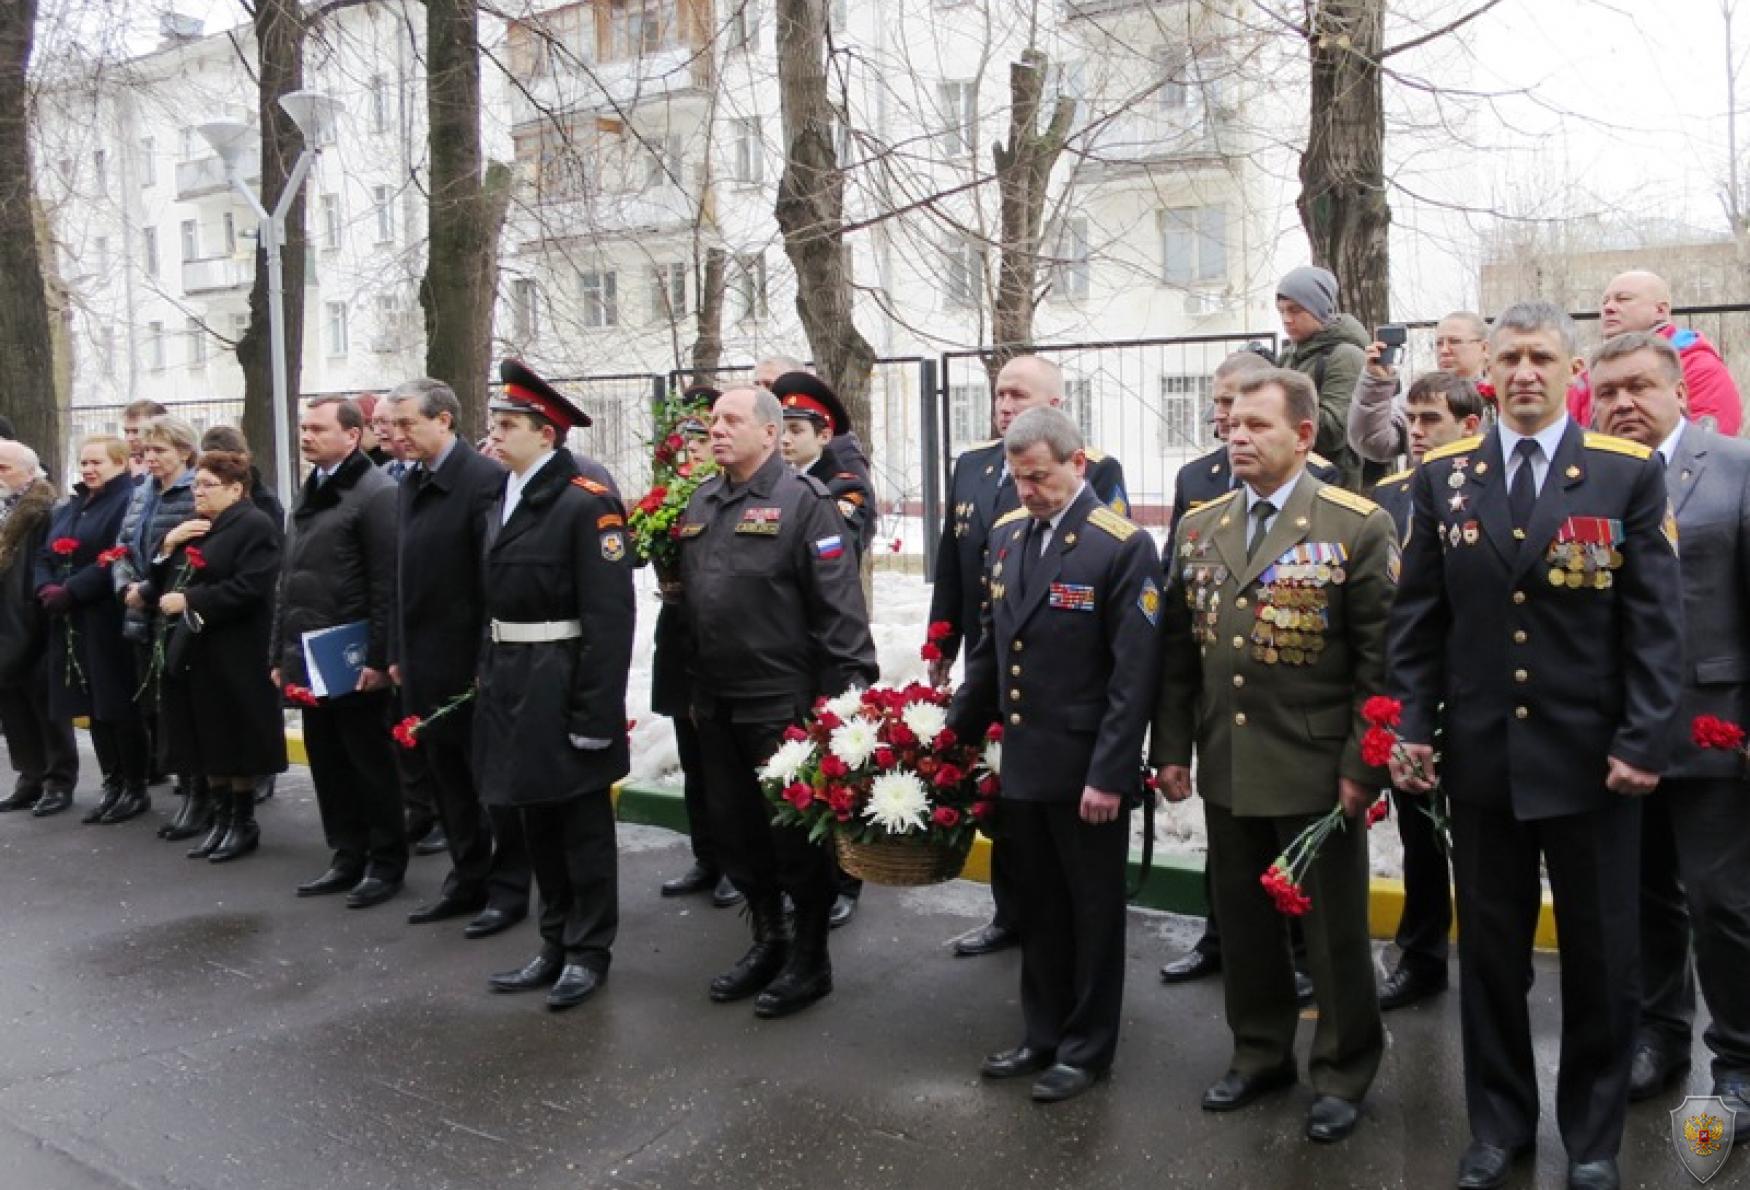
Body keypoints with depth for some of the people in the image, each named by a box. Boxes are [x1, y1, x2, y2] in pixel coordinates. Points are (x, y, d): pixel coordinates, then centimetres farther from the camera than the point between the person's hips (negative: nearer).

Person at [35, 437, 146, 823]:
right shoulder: (69, 509, 19)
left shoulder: (129, 503, -8)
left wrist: (69, 592, -19)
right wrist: (47, 588, -6)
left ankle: (136, 788, 8)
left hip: (109, 623, -8)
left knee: (120, 706, -2)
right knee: (94, 708, 10)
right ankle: (112, 786, 19)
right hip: (70, 624, 8)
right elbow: (44, 555, 14)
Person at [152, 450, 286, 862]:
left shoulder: (255, 526, -10)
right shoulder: (192, 528, 18)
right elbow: (162, 582, 16)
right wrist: (168, 544, -1)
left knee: (236, 740, 1)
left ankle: (244, 822, 13)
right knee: (207, 741, 11)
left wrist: (188, 601, -18)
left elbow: (248, 589, -21)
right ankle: (221, 817, 21)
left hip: (234, 655, -8)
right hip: (191, 651, 8)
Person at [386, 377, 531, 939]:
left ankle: (508, 888, 17)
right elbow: (403, 577, 14)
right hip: (424, 663, 8)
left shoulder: (487, 480, -14)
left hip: (473, 661, -8)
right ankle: (468, 879, 29)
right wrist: (398, 653, 13)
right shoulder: (409, 486, 11)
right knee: (446, 776, 16)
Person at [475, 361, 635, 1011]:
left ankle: (589, 951, 20)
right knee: (535, 818, 17)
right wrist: (489, 674, 10)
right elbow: (495, 595, 14)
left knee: (582, 821, 6)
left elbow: (609, 617, -19)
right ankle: (556, 944, 30)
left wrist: (596, 712, -21)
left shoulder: (587, 502, -15)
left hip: (562, 684, -8)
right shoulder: (503, 498, 11)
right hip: (510, 682, 8)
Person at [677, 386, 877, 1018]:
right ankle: (767, 940, 34)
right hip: (716, 703, 7)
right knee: (734, 827, 16)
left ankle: (810, 959, 20)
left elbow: (839, 606, -15)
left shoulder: (804, 501, -10)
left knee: (797, 833, 4)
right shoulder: (700, 504, 12)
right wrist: (694, 690, 16)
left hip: (782, 702, -7)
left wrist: (847, 694, -18)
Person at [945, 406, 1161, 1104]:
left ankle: (1087, 1048, 26)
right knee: (1038, 908, 18)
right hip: (1022, 764, 6)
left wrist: (1109, 775, -18)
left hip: (1087, 772, -6)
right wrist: (956, 732, 13)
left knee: (1093, 910, 10)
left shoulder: (1123, 547, -13)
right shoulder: (1006, 534, 7)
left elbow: (1135, 673, -16)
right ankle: (1043, 1035, 34)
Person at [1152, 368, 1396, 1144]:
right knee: (1243, 920, 16)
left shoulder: (1357, 526, -8)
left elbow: (1378, 659, -9)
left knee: (1332, 929, 9)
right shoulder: (1199, 527, 8)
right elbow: (1179, 649, 9)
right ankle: (1260, 1053, 34)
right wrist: (1172, 747, 6)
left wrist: (1362, 765, -12)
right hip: (1226, 768, 5)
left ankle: (1343, 1073, 28)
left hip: (1316, 771, -5)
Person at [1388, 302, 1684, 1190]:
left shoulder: (1630, 474, -1)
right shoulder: (1442, 476, 4)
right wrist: (1412, 729, -2)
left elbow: (1656, 621, -4)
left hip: (1591, 758, -1)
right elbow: (1417, 619, 4)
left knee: (1600, 955, 11)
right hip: (1481, 755, 2)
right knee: (1489, 953, 12)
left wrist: (1644, 742, -10)